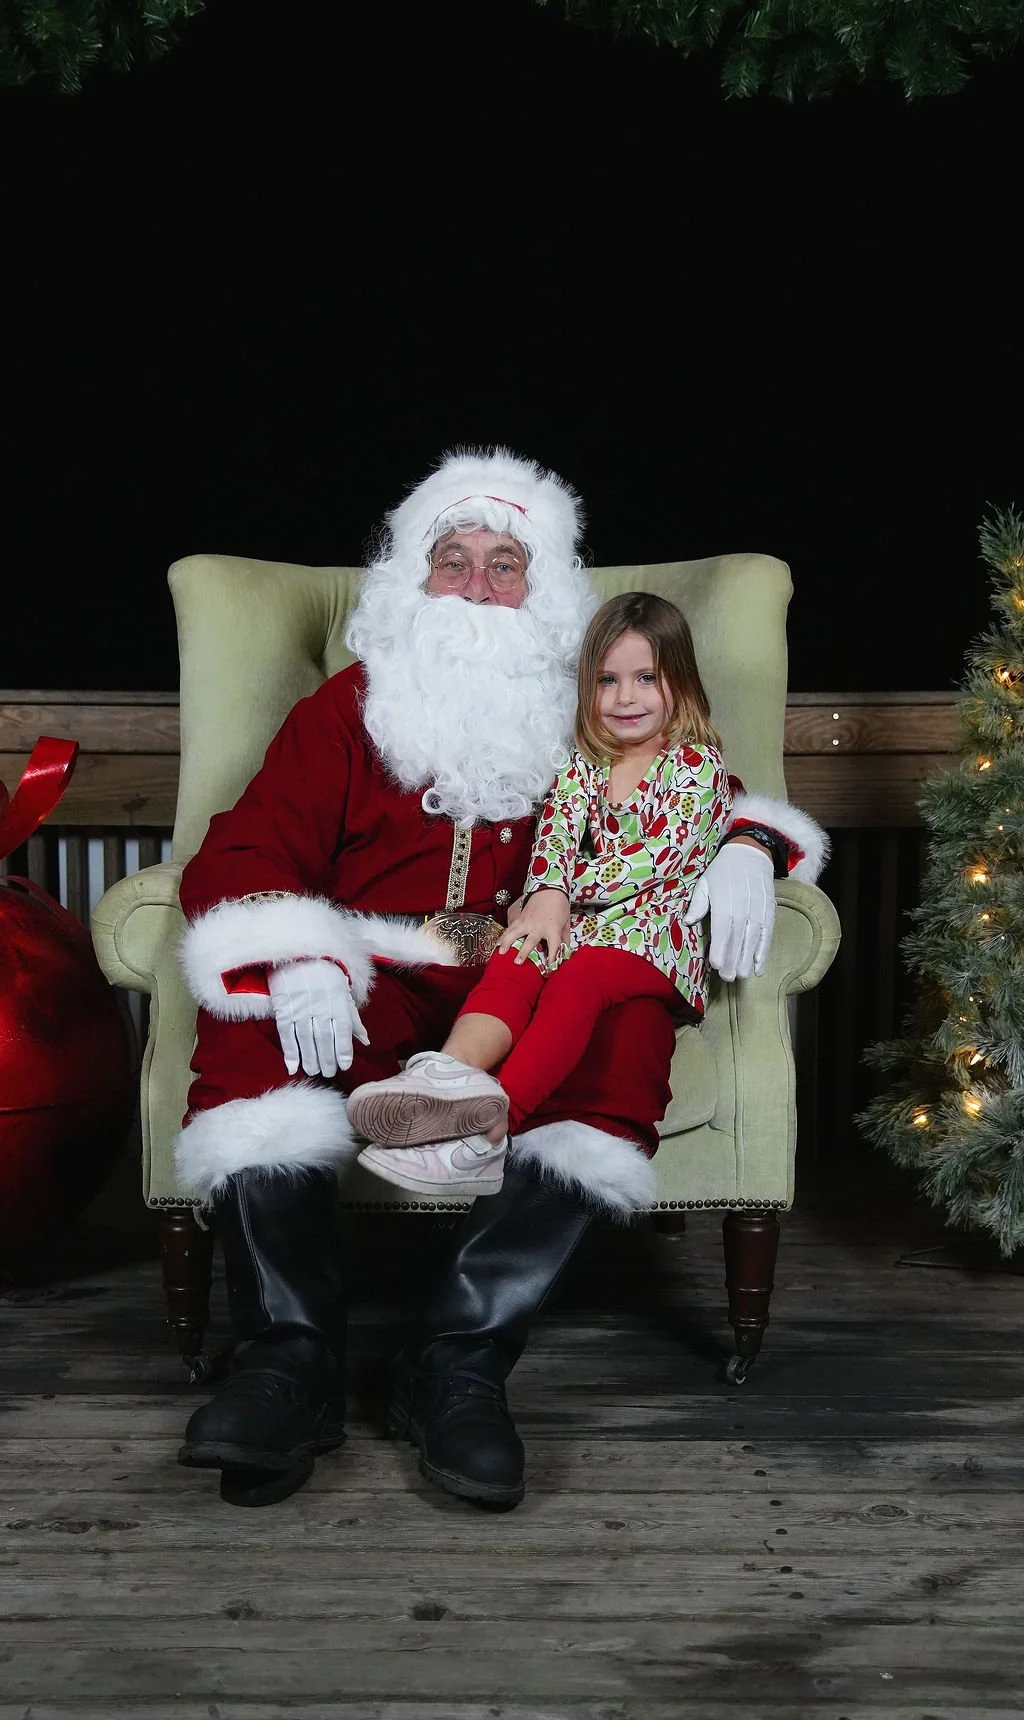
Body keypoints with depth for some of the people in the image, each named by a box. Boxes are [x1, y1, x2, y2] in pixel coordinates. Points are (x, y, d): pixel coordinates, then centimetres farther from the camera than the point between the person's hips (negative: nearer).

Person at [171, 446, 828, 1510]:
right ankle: (293, 1356, -27)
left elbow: (707, 799, 25)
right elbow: (245, 851, 2)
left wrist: (745, 846, -2)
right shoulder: (347, 709, 14)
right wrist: (293, 961, -21)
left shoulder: (598, 721, 19)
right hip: (373, 989, 0)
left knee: (631, 1025, -33)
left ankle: (458, 1357, -31)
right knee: (249, 1022, -32)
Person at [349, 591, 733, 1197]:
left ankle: (488, 1130, -56)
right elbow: (557, 827, 1)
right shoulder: (585, 761, 18)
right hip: (578, 920, 5)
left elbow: (662, 854, -9)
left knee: (577, 979, -35)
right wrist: (548, 896, -20)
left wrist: (569, 889, -8)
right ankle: (455, 1072, -58)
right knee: (515, 958, -28)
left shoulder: (698, 762, 2)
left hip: (654, 929, -5)